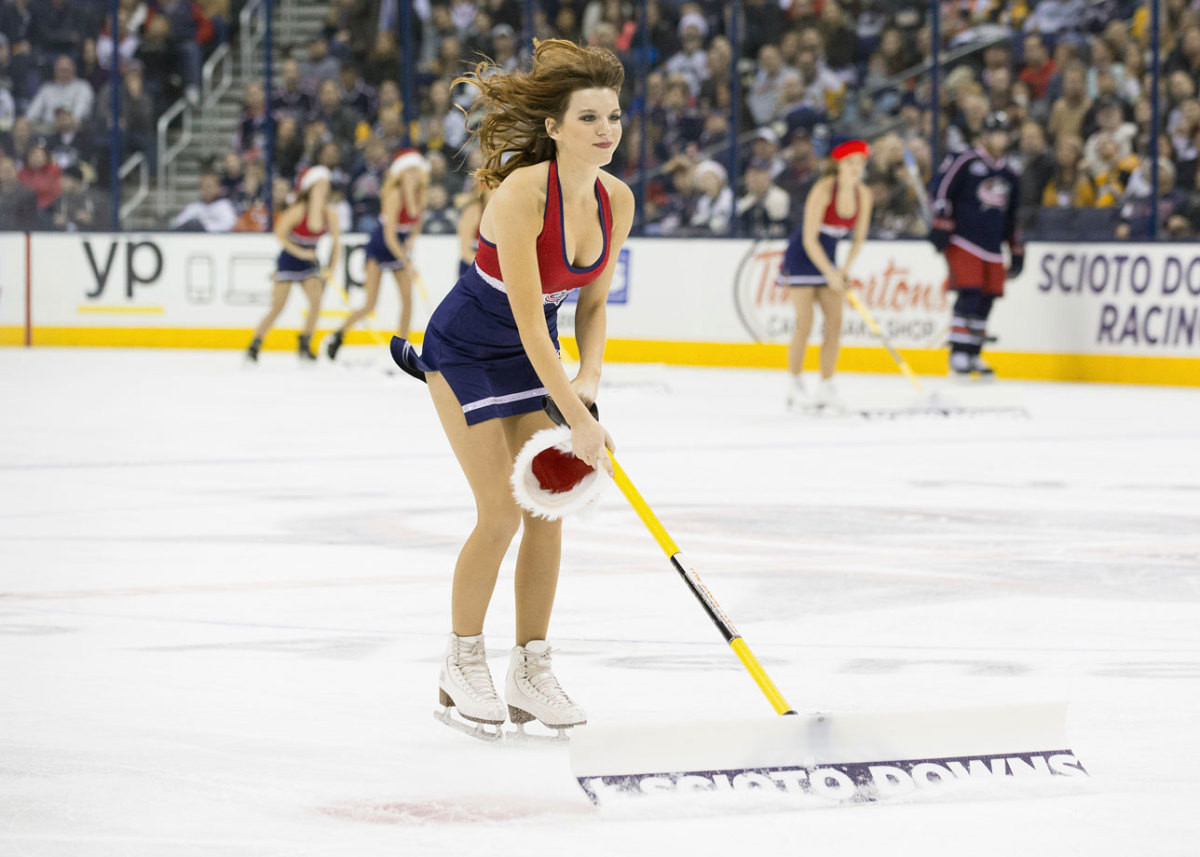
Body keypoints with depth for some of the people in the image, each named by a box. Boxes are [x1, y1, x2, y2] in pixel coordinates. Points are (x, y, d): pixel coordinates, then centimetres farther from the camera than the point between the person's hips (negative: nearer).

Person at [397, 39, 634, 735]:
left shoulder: (617, 200, -10)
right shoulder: (521, 194, -31)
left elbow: (592, 304, 3)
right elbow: (528, 321, -31)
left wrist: (589, 374, -14)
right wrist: (578, 420, -31)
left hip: (535, 356, 6)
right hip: (467, 351, -6)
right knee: (501, 512, -10)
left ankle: (531, 671, 11)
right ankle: (463, 664, 8)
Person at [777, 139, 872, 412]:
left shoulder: (863, 195, -5)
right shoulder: (823, 190, -23)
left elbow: (858, 237, 4)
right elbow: (809, 239, -22)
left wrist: (845, 268, -10)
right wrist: (829, 273, -23)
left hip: (828, 256, 6)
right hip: (803, 256, -6)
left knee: (835, 324, -2)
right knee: (805, 324, -10)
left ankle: (826, 388, 4)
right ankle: (795, 385, 2)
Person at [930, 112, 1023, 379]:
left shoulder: (1008, 176, 18)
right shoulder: (967, 162, -3)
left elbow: (1011, 217, 25)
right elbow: (943, 191, -7)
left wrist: (1017, 251, 22)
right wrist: (941, 225, -16)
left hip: (992, 249, 7)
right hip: (964, 243, -7)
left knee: (986, 300, 4)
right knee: (968, 294, -15)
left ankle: (973, 355, 14)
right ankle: (958, 355, -13)